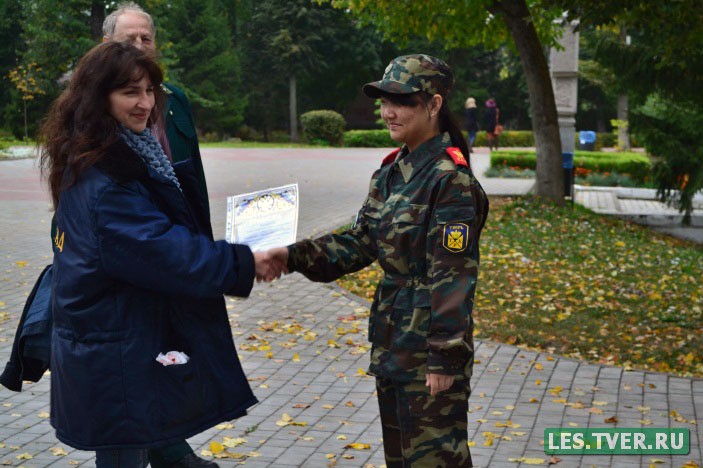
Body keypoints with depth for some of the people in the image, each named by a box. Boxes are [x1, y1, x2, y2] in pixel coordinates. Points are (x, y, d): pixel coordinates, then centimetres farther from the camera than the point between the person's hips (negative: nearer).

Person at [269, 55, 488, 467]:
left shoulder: (450, 179, -17)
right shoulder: (392, 173, 8)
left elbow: (452, 276, -19)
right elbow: (359, 244, 7)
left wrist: (444, 357, -20)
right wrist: (294, 256, -7)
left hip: (430, 342, -8)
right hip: (392, 339, 9)